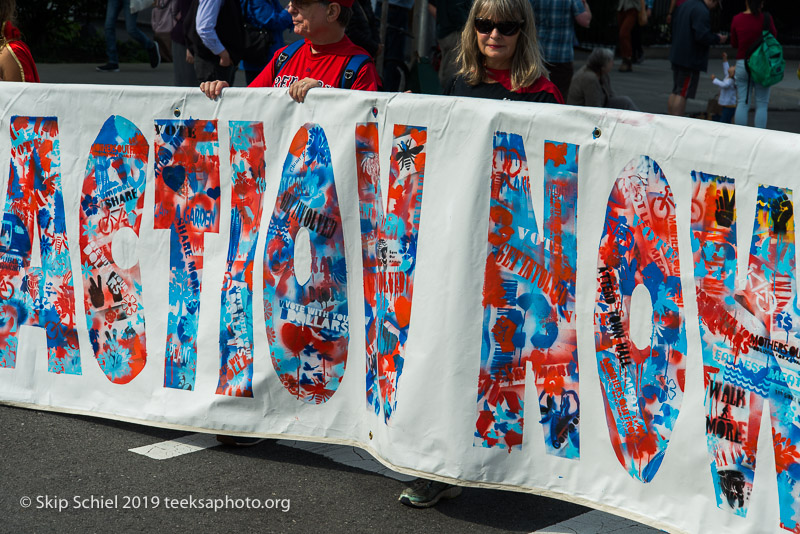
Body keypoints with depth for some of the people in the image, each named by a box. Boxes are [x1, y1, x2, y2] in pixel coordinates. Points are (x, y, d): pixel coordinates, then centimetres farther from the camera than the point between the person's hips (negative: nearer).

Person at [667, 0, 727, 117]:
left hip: (677, 54, 9)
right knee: (682, 94, -6)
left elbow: (673, 25, 21)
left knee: (675, 92, 15)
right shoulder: (702, 11, -19)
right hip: (691, 59, -9)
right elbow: (702, 36, -24)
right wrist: (717, 39, -9)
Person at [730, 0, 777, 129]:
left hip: (742, 64, 2)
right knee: (762, 105, 3)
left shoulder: (737, 19, -2)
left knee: (742, 104, 5)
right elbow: (774, 35, 10)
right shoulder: (766, 18, -8)